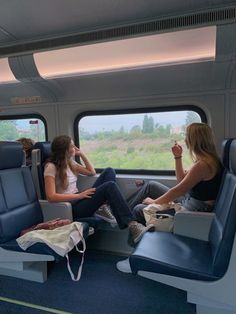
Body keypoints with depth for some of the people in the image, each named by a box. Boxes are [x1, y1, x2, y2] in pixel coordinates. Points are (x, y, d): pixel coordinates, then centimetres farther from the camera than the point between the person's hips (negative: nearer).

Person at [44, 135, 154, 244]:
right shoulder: (51, 167, -11)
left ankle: (101, 207, -13)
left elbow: (92, 172, 18)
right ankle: (131, 224, -33)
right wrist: (79, 195, -23)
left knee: (109, 171, -2)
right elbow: (51, 197, -21)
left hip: (78, 199, 9)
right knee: (110, 186, -28)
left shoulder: (70, 162, 13)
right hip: (71, 208, -9)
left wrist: (82, 154, 10)